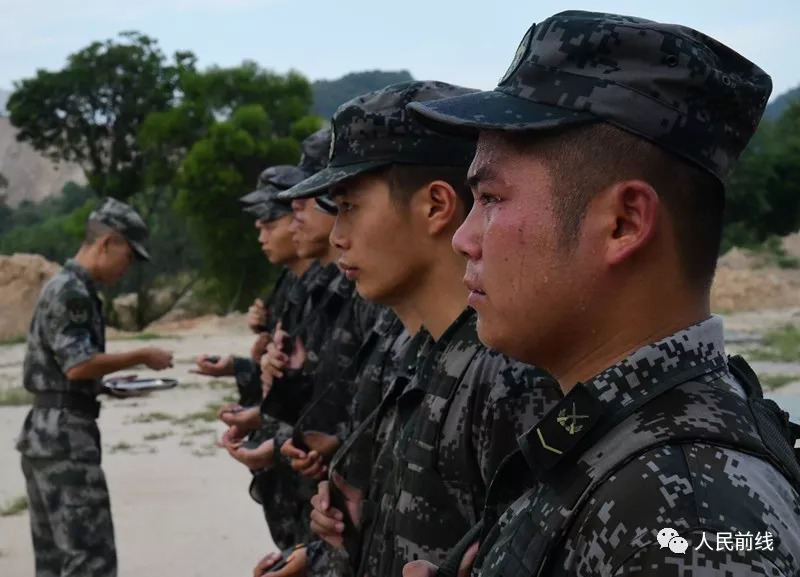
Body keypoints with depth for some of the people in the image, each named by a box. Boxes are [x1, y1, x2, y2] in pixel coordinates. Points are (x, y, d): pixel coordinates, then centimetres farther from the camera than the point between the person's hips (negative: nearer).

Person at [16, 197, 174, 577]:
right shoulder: (71, 292, -13)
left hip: (48, 434, 10)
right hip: (65, 434, -10)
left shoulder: (69, 288, 18)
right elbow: (77, 365, -22)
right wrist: (142, 357, -13)